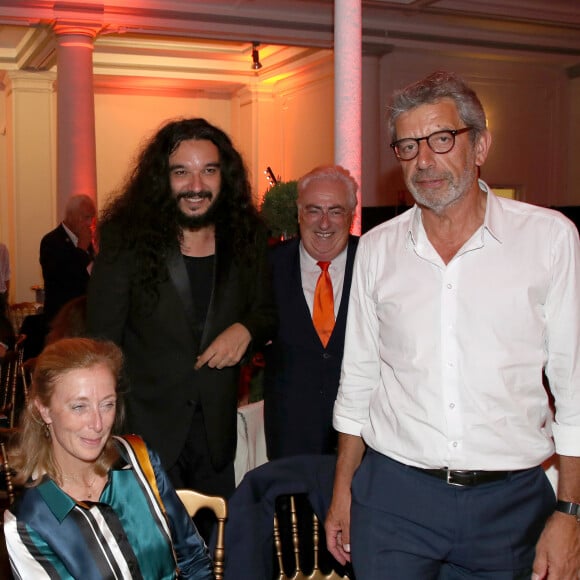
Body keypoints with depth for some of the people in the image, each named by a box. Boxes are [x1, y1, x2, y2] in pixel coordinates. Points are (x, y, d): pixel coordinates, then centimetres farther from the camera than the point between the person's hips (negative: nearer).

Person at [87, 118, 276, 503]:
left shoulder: (247, 236, -1)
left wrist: (246, 329, -13)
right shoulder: (126, 238, -10)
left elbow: (267, 312, 10)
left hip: (217, 427, 3)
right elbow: (102, 337, -6)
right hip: (145, 426, -3)